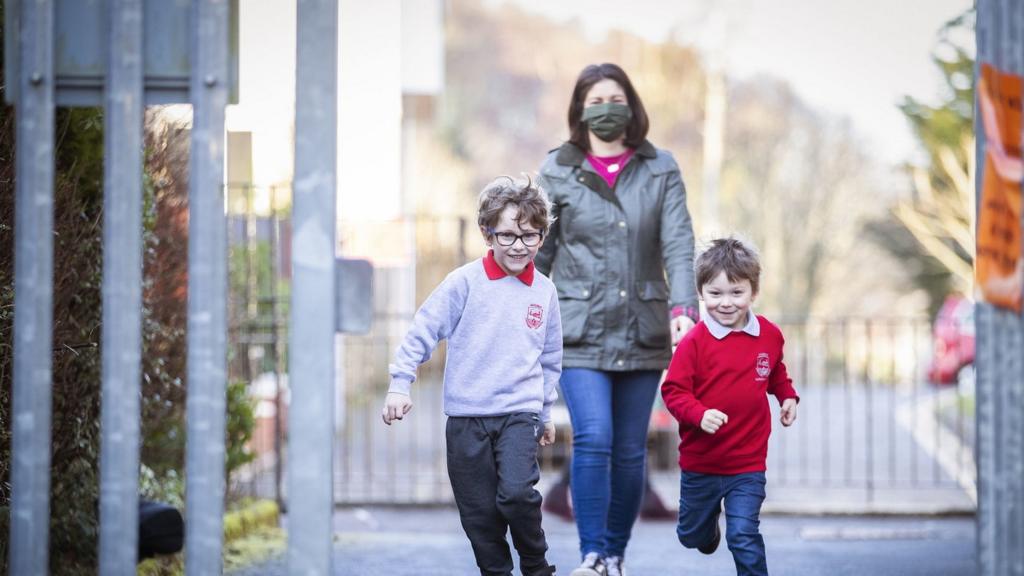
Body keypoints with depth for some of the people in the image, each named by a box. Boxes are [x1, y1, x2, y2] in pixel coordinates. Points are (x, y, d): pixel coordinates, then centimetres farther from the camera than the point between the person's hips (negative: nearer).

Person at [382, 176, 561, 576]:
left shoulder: (544, 292, 4)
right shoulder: (466, 283, -5)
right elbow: (423, 330, -3)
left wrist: (545, 412, 20)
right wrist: (400, 383, -10)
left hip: (520, 412, 0)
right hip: (467, 416, 0)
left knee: (517, 492, -19)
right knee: (480, 513, 3)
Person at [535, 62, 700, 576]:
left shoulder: (660, 170, 5)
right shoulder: (557, 172, 3)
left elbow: (678, 243, -4)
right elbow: (539, 252, 6)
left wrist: (683, 307, -19)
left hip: (643, 332, 2)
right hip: (580, 332, -2)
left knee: (630, 451, 6)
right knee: (593, 440, -16)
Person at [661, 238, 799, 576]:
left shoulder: (769, 336, -2)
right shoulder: (695, 342, -15)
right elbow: (674, 391, -15)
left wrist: (786, 395, 5)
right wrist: (700, 415, -31)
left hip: (748, 464, 0)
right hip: (700, 463, 0)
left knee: (744, 536, -11)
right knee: (692, 536, 21)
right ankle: (709, 526, 56)